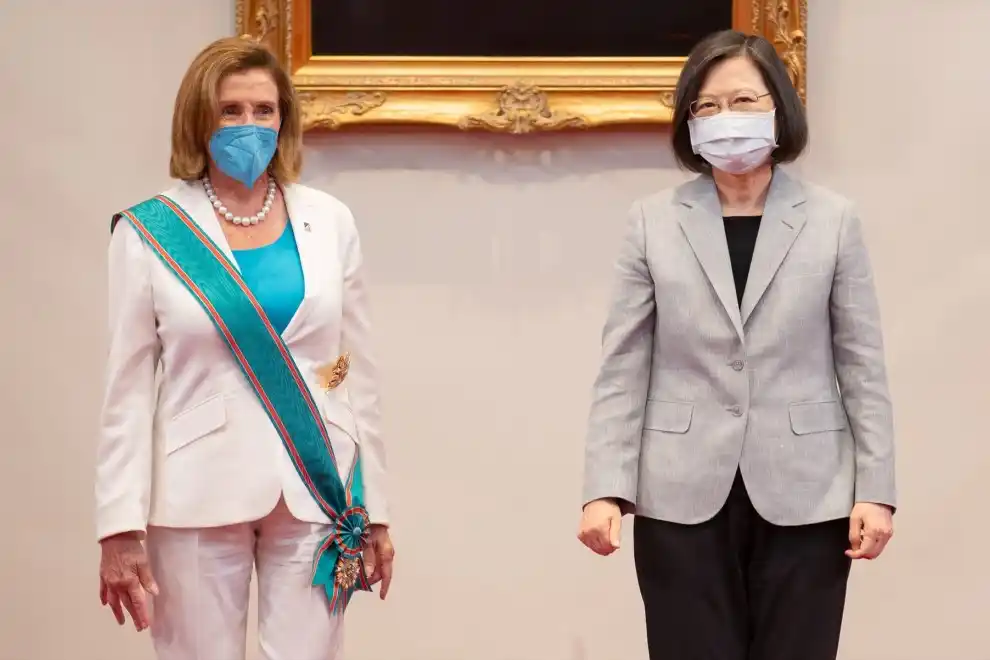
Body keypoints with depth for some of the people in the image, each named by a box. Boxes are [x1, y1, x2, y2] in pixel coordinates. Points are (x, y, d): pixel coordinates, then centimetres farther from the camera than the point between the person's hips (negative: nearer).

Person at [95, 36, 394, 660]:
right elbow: (130, 389, 0)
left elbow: (360, 374, 9)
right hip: (198, 498, -1)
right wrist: (121, 526, -5)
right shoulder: (150, 232, -1)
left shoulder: (329, 221, 5)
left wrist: (376, 509, 8)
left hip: (315, 491, 2)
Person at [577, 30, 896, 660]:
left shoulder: (834, 219, 4)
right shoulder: (654, 222, 3)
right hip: (683, 498, 0)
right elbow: (622, 369, 1)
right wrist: (606, 488, -8)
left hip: (804, 497, 0)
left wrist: (875, 488, -3)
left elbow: (863, 366, 3)